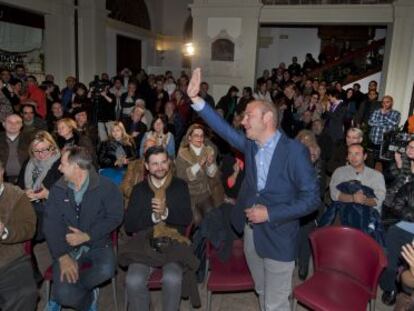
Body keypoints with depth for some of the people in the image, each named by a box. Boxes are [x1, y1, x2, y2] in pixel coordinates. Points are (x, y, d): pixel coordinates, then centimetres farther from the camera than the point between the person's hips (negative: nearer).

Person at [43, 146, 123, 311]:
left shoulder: (106, 187, -8)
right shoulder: (58, 189, 0)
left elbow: (115, 217, -9)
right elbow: (51, 223, -6)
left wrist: (87, 236, -19)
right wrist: (62, 256, -19)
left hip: (97, 244, -1)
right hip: (67, 247, 1)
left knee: (106, 270, -31)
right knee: (65, 295, -21)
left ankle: (59, 296, -3)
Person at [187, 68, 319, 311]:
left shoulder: (295, 151, -18)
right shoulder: (250, 144, -1)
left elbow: (311, 198, -17)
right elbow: (224, 128, -1)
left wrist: (270, 214, -20)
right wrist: (195, 98, -7)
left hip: (278, 236, -5)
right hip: (251, 232, 6)